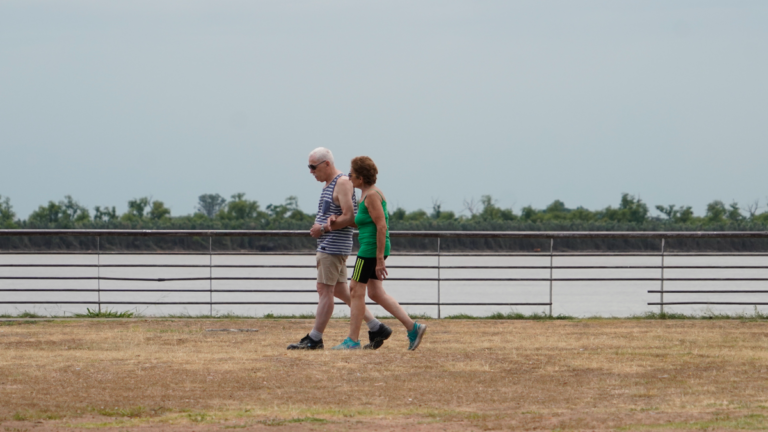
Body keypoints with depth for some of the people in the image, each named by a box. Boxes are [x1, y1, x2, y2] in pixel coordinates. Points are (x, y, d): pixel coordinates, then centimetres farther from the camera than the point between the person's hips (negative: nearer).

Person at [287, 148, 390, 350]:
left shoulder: (342, 183, -13)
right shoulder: (329, 184, 18)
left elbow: (349, 216, -19)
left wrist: (323, 228, -15)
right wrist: (319, 225, 0)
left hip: (334, 247, -11)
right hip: (326, 246, 11)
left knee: (325, 290, -7)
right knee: (341, 291, 11)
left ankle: (314, 339, -5)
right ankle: (376, 327, 13)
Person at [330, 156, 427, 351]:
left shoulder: (372, 196, -17)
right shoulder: (367, 194, 14)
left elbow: (382, 226, -21)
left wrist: (380, 259, -22)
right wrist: (339, 220, 4)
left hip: (371, 248, -10)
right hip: (371, 248, 10)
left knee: (356, 291, -2)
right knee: (376, 293, 11)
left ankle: (353, 340, 4)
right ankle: (413, 327, 9)